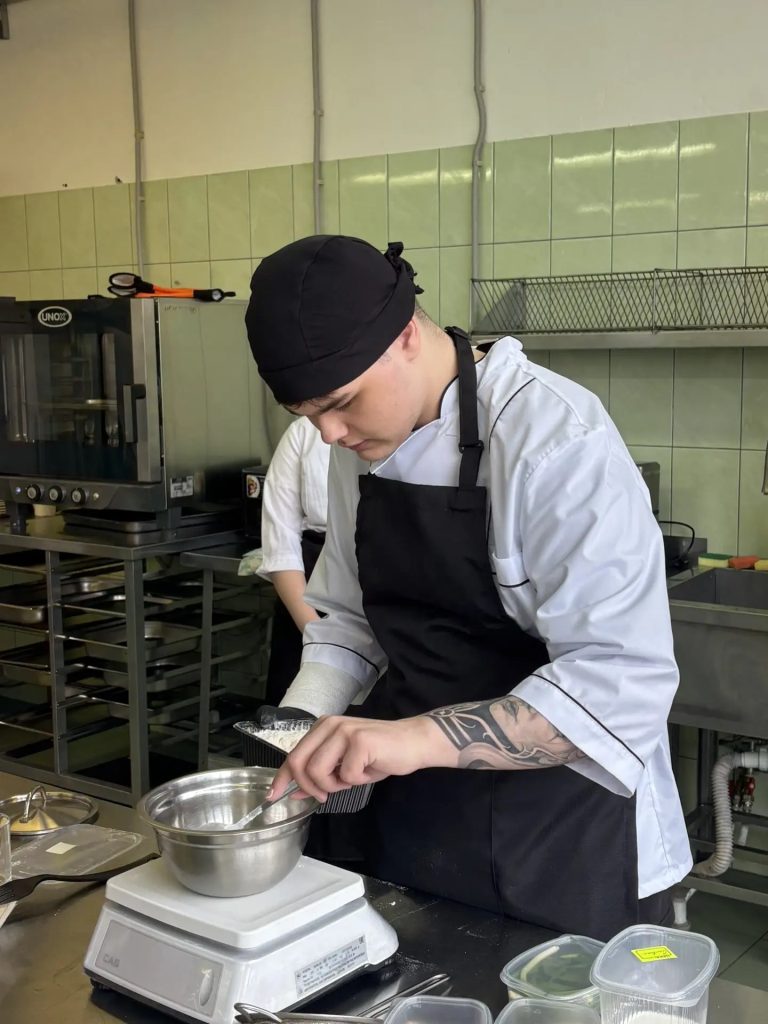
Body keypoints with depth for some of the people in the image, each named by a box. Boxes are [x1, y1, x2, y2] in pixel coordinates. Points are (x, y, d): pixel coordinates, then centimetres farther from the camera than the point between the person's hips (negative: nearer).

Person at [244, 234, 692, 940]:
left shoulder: (556, 439, -24)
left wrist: (418, 736, -39)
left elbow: (622, 682, -30)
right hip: (413, 819, 7)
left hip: (566, 846, -6)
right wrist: (297, 736, -6)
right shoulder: (364, 445, 0)